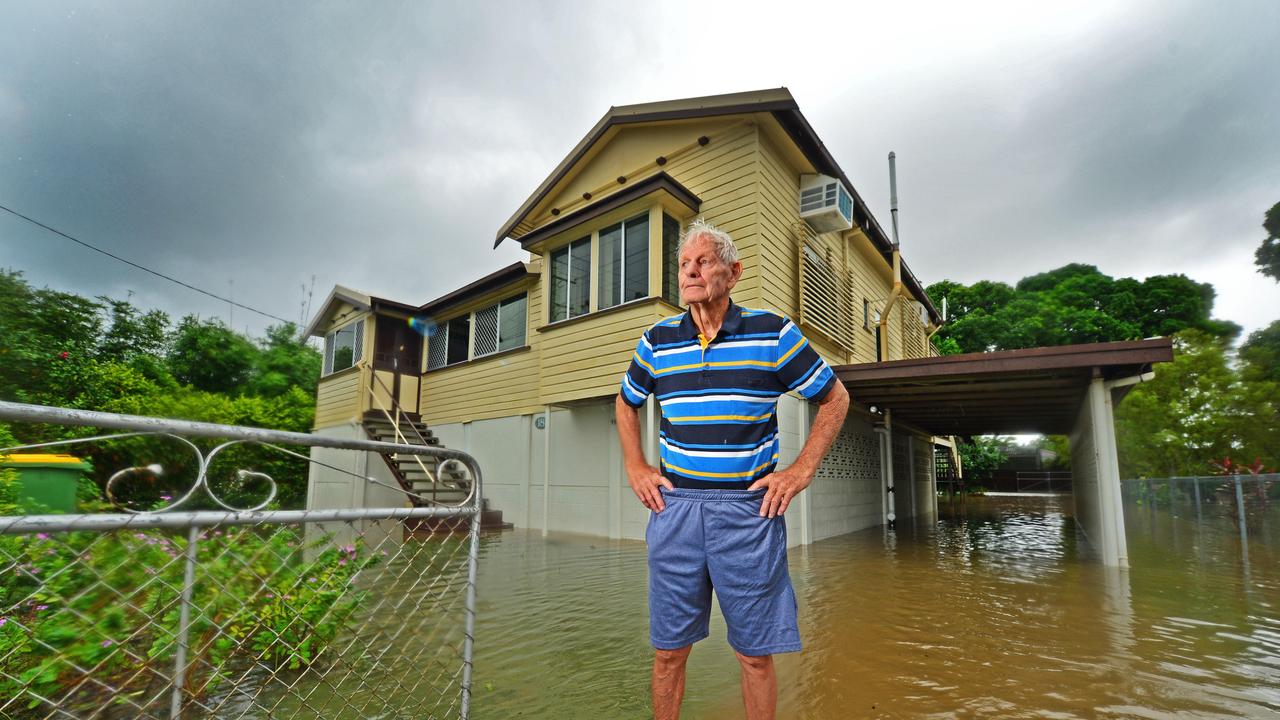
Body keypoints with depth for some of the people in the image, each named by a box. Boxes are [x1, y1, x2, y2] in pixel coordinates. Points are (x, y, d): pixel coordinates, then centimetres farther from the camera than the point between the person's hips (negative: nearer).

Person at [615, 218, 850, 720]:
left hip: (749, 510, -2)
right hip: (674, 508, 2)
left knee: (756, 654, 10)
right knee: (668, 652, 12)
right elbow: (626, 404, 22)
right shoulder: (657, 341, 4)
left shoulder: (773, 333, -3)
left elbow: (835, 398, 7)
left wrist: (801, 470, -1)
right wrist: (636, 468, 11)